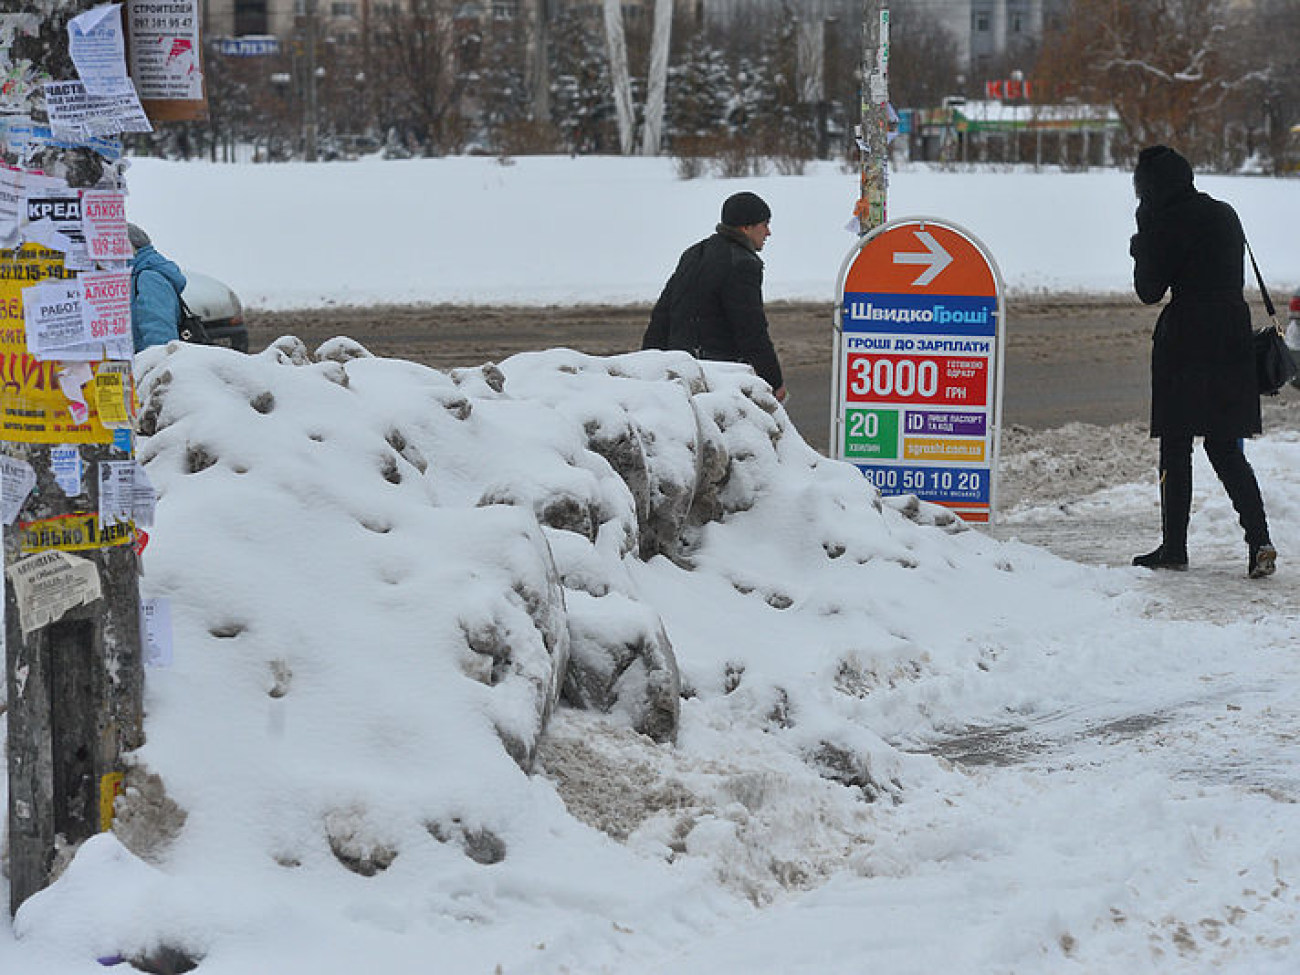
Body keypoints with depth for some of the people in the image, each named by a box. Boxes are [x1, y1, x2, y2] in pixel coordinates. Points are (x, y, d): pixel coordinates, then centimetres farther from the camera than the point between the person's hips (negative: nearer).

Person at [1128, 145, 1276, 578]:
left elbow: (1149, 290, -8)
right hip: (1232, 335, 7)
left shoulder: (1166, 222, -11)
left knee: (1175, 446, 3)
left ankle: (1174, 547, 7)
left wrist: (1140, 250, 8)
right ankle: (1259, 539, -6)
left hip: (1185, 340, -7)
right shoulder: (1224, 214, 12)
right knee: (1224, 447, 8)